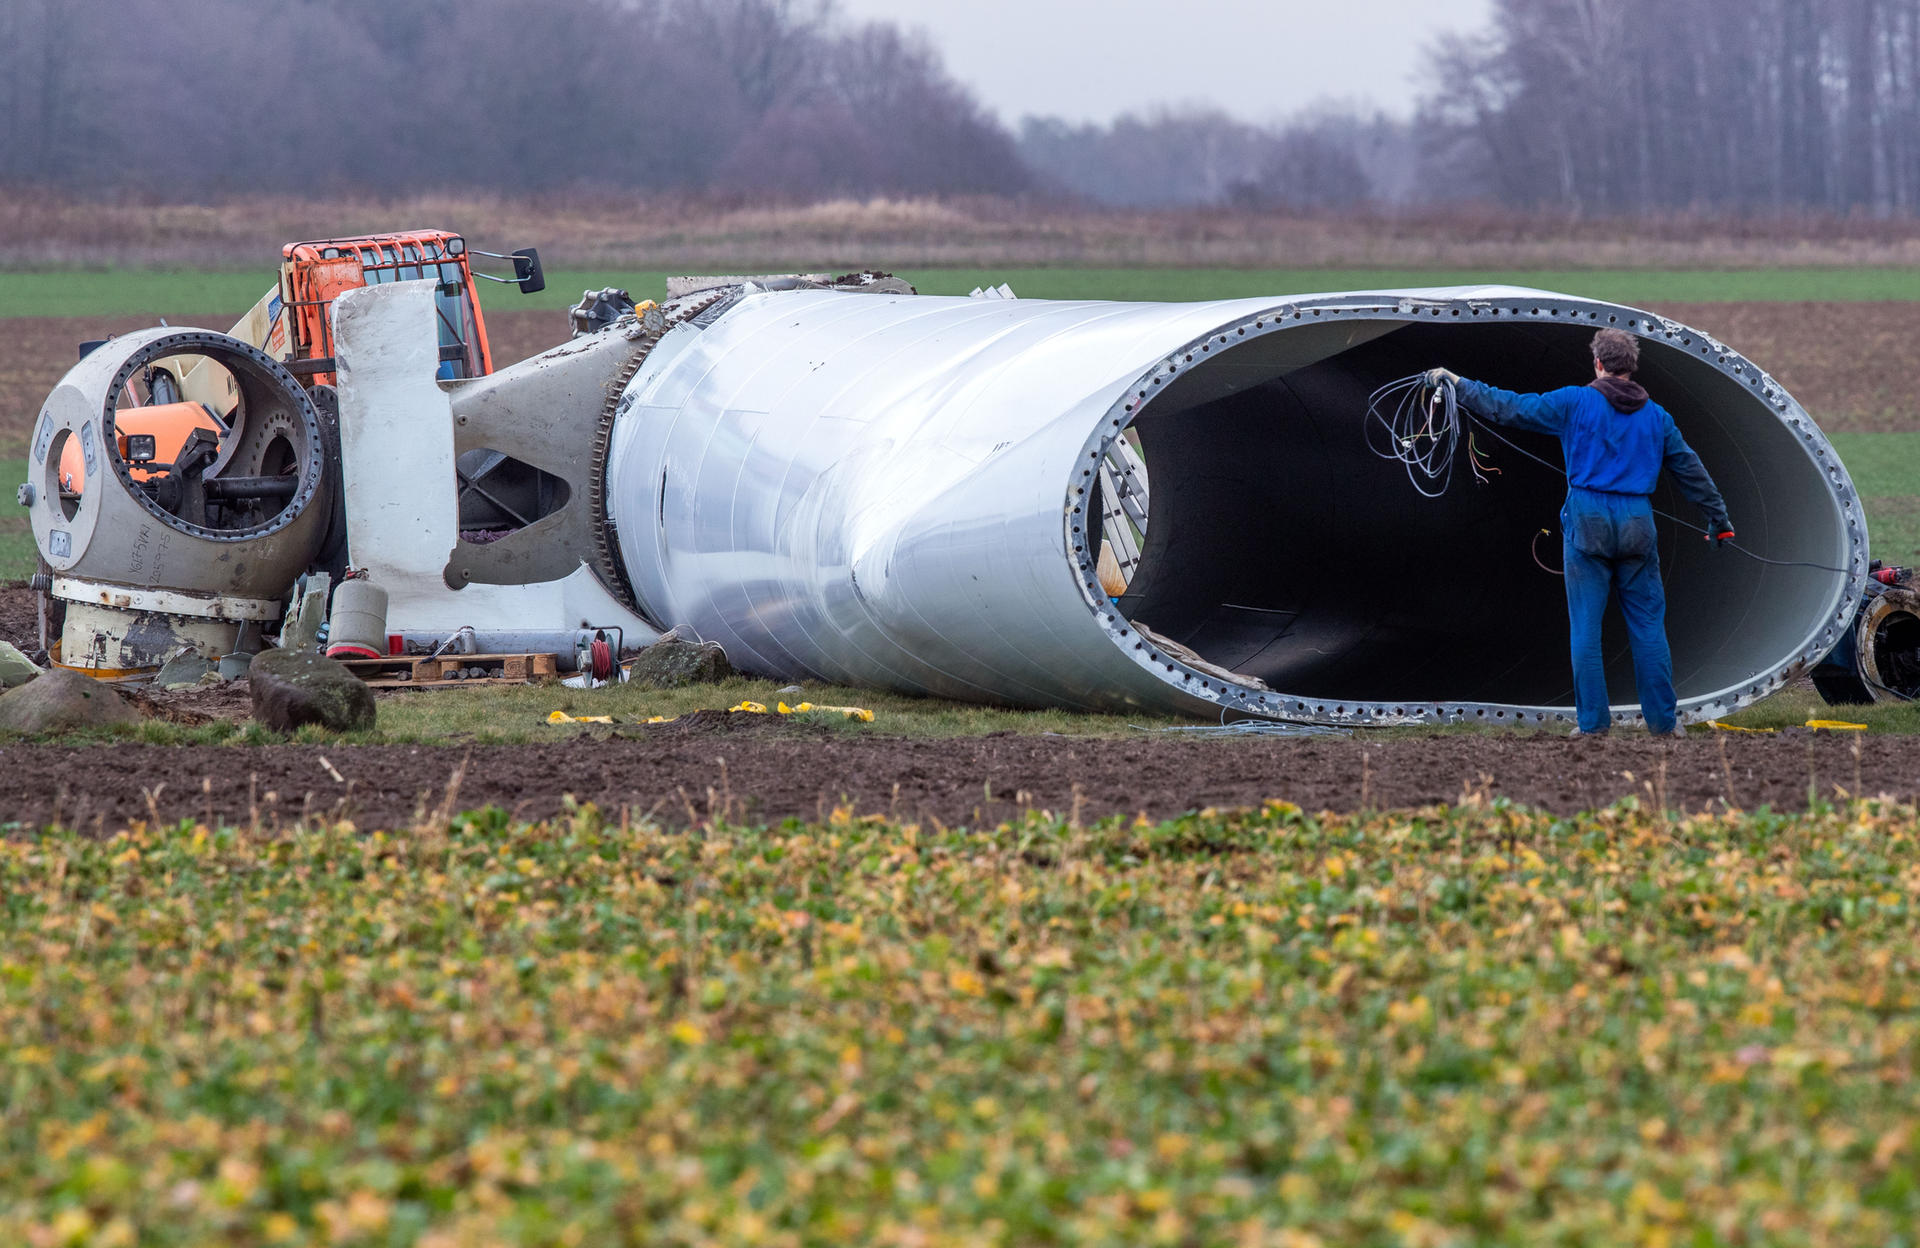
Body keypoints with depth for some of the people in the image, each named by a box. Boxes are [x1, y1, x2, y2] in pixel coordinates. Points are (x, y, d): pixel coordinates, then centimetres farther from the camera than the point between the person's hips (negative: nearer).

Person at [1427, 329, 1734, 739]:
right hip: (1637, 522, 2)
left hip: (1587, 521, -2)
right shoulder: (1656, 416, 9)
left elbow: (1511, 407, 0)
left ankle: (1593, 722, 0)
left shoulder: (1575, 402, -2)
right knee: (1648, 625, 7)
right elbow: (1690, 470, 17)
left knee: (1586, 625, 2)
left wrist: (1458, 385, 10)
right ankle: (1663, 720, 8)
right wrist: (1718, 518, 29)